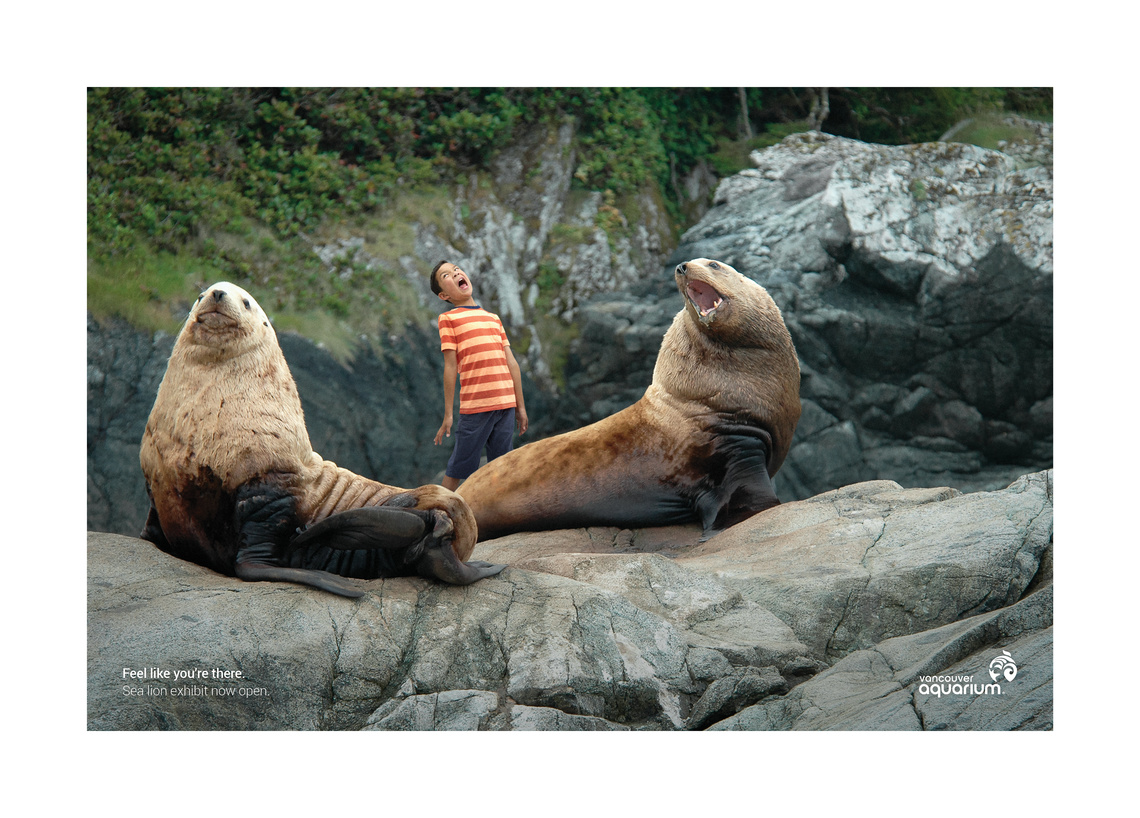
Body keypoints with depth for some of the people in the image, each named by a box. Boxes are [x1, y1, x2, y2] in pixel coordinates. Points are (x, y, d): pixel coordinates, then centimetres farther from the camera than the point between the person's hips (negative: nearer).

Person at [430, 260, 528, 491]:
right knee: (457, 471, -1)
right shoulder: (448, 318, 4)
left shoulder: (493, 318, 19)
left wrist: (520, 406, 15)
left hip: (506, 404, 5)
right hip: (474, 407, -5)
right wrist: (447, 415, -3)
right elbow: (450, 367, -2)